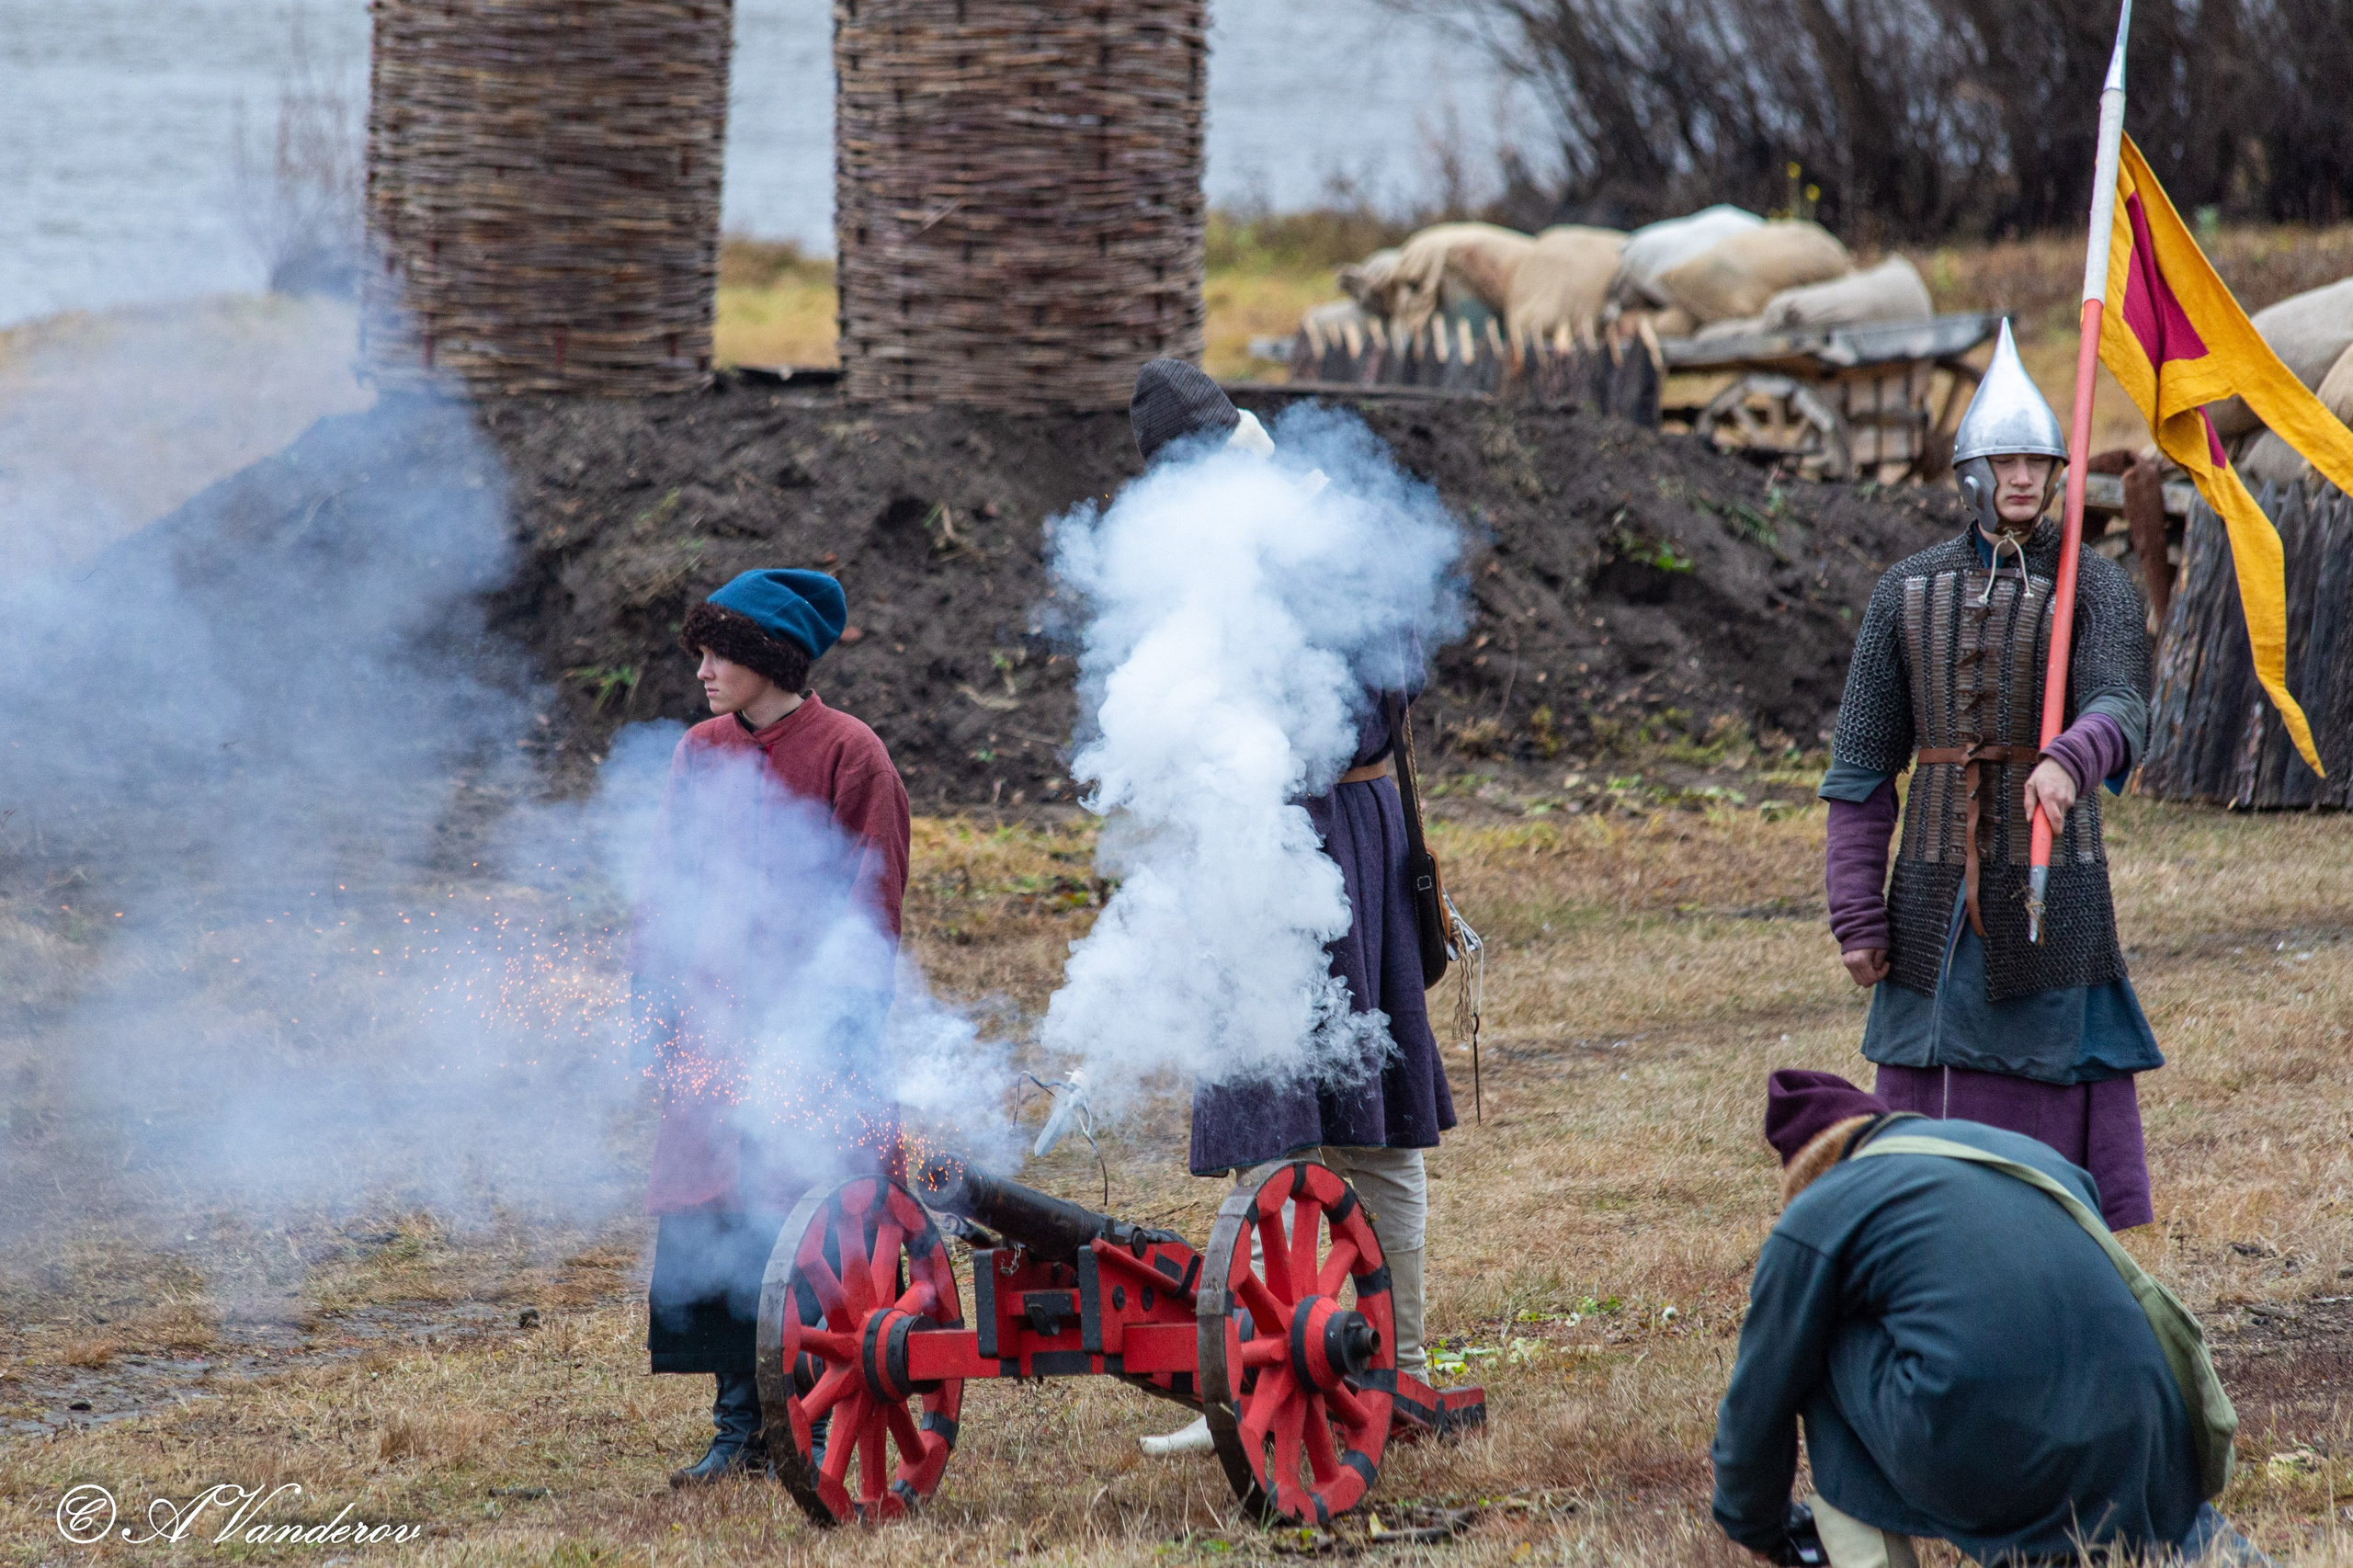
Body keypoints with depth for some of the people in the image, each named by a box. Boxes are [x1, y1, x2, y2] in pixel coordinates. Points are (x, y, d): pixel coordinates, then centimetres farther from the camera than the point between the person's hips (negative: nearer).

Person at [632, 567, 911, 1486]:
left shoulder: (847, 755, -5)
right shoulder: (702, 754, 11)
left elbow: (871, 909, -6)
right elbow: (668, 886, 17)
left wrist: (835, 1020, -11)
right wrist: (656, 998, 10)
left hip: (808, 1039, -5)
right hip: (714, 1037, 5)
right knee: (715, 1231, 3)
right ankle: (740, 1428, 11)